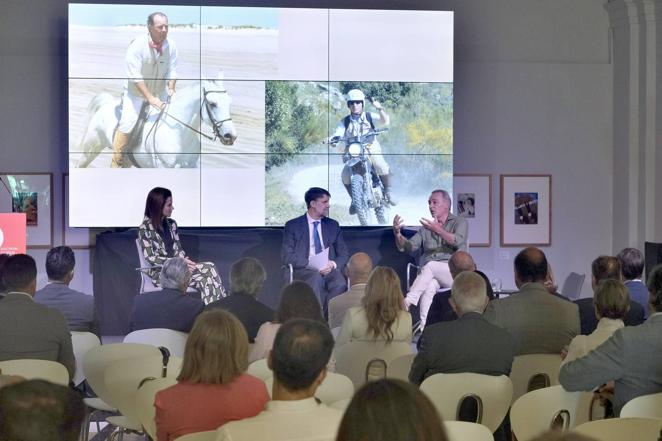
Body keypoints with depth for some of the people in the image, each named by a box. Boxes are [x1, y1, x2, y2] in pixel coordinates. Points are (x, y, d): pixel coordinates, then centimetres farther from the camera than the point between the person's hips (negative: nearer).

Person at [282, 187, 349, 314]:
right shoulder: (292, 226, 6)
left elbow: (344, 254, 15)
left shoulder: (333, 225, 17)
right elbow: (287, 257, -2)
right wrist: (311, 264, -16)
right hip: (304, 270, -3)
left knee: (340, 283, -33)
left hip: (329, 269, 3)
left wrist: (333, 264, -9)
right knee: (317, 278, -38)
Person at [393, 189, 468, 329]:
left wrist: (437, 229, -23)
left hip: (454, 273, -2)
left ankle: (406, 304, -37)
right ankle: (425, 327, -48)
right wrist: (397, 233, -8)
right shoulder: (426, 227, 21)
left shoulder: (460, 222, 9)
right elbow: (407, 247, 11)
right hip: (428, 273, 2)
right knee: (430, 285, -34)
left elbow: (458, 242, -12)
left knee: (430, 266, -34)